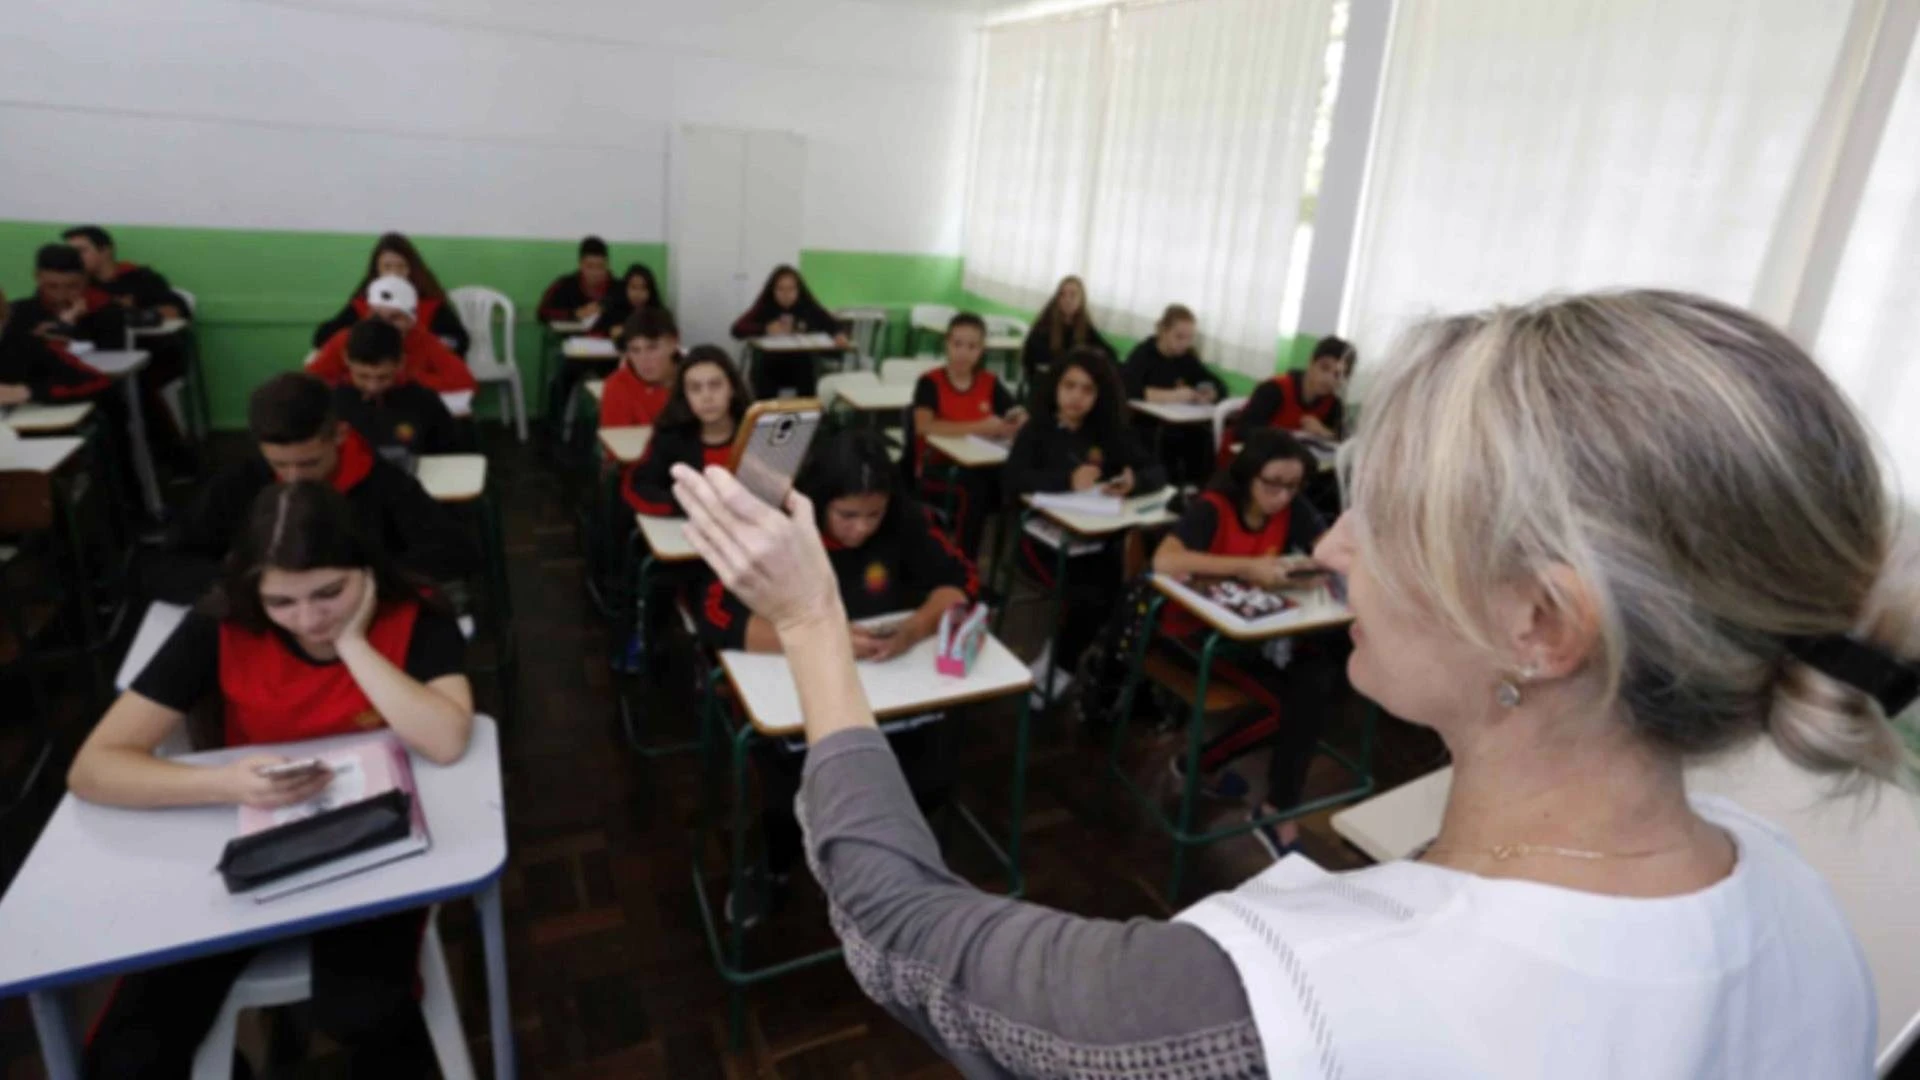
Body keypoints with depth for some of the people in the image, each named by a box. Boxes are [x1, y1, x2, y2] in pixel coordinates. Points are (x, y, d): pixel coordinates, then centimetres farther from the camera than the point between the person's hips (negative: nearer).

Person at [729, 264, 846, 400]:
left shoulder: (809, 308, 1)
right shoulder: (764, 308, 0)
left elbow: (836, 325, -4)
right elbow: (737, 329, -8)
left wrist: (839, 336, -27)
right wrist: (766, 329, -21)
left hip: (801, 366, 0)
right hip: (770, 366, 0)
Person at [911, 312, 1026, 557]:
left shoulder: (990, 383, 11)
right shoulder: (930, 382, -1)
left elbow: (1022, 418, 9)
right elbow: (924, 426, -19)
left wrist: (1019, 421, -18)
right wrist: (980, 427, -21)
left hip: (979, 467, 4)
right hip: (936, 469, -4)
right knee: (974, 487, -36)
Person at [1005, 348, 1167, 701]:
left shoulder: (1111, 431, 11)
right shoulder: (1038, 429, 1)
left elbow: (1157, 472, 3)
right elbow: (1014, 478, -16)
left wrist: (1134, 481, -20)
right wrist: (1069, 480, -27)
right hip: (1044, 533, -4)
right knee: (1089, 595, -28)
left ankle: (1058, 665, 0)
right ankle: (1058, 664, 1)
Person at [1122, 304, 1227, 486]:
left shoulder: (1187, 357, 7)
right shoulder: (1143, 354, -10)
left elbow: (1221, 387, 6)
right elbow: (1128, 390, -27)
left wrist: (1209, 394, -17)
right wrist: (1172, 395, -29)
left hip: (1172, 425, 5)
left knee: (1203, 436, -23)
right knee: (1170, 438, -34)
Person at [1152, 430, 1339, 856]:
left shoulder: (1293, 510, -2)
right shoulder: (1212, 508, -20)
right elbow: (1163, 561, -36)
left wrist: (1311, 565, -29)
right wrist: (1247, 568, -38)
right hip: (1198, 626, -6)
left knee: (1319, 677, -22)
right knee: (1283, 702, -23)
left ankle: (1277, 811, -10)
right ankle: (1200, 763, 5)